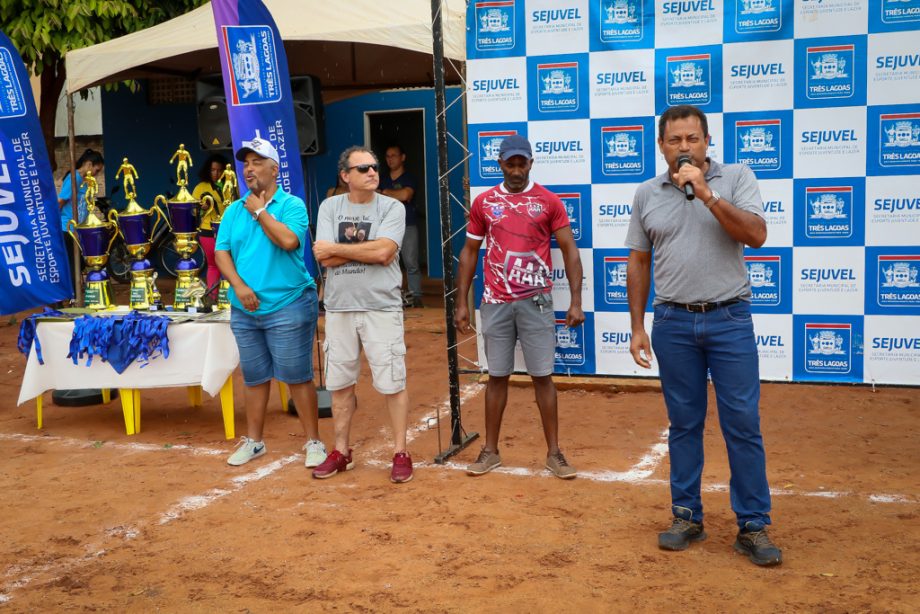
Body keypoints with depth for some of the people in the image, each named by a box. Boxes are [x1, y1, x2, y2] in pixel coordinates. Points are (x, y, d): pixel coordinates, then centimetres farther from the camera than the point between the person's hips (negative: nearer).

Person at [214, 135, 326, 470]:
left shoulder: (292, 204, -4)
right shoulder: (234, 210, 10)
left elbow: (289, 241, -22)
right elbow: (221, 252, 5)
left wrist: (260, 211, -11)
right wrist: (239, 286, -11)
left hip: (288, 306, -5)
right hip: (245, 309, 5)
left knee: (297, 376, -1)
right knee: (254, 377, 14)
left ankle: (313, 441, 10)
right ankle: (253, 440, 27)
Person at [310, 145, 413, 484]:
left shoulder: (392, 207, -1)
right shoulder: (330, 207, 6)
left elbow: (384, 252, -17)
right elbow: (324, 258, -6)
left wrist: (336, 247, -9)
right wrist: (367, 249, -10)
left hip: (382, 307, -3)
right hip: (339, 307, 3)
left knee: (392, 383, -1)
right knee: (340, 383, 11)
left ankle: (401, 453, 11)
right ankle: (341, 452, 24)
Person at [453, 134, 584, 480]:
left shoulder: (549, 201, 0)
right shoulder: (483, 203, 5)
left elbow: (569, 251, 0)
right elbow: (469, 252, 11)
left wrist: (576, 301, -8)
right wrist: (462, 302, 6)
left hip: (535, 301, -1)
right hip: (496, 303, 2)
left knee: (543, 376, 2)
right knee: (497, 376, 8)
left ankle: (554, 453, 11)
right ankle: (490, 451, 18)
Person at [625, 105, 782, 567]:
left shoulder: (735, 178, 0)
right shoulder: (647, 194, 6)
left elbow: (756, 235, -14)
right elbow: (638, 263, 9)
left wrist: (706, 194, -20)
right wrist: (637, 328, 6)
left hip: (730, 320, -2)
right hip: (673, 323, 2)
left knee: (743, 424, 0)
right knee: (684, 424, 10)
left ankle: (753, 526, 10)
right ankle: (686, 516, 22)